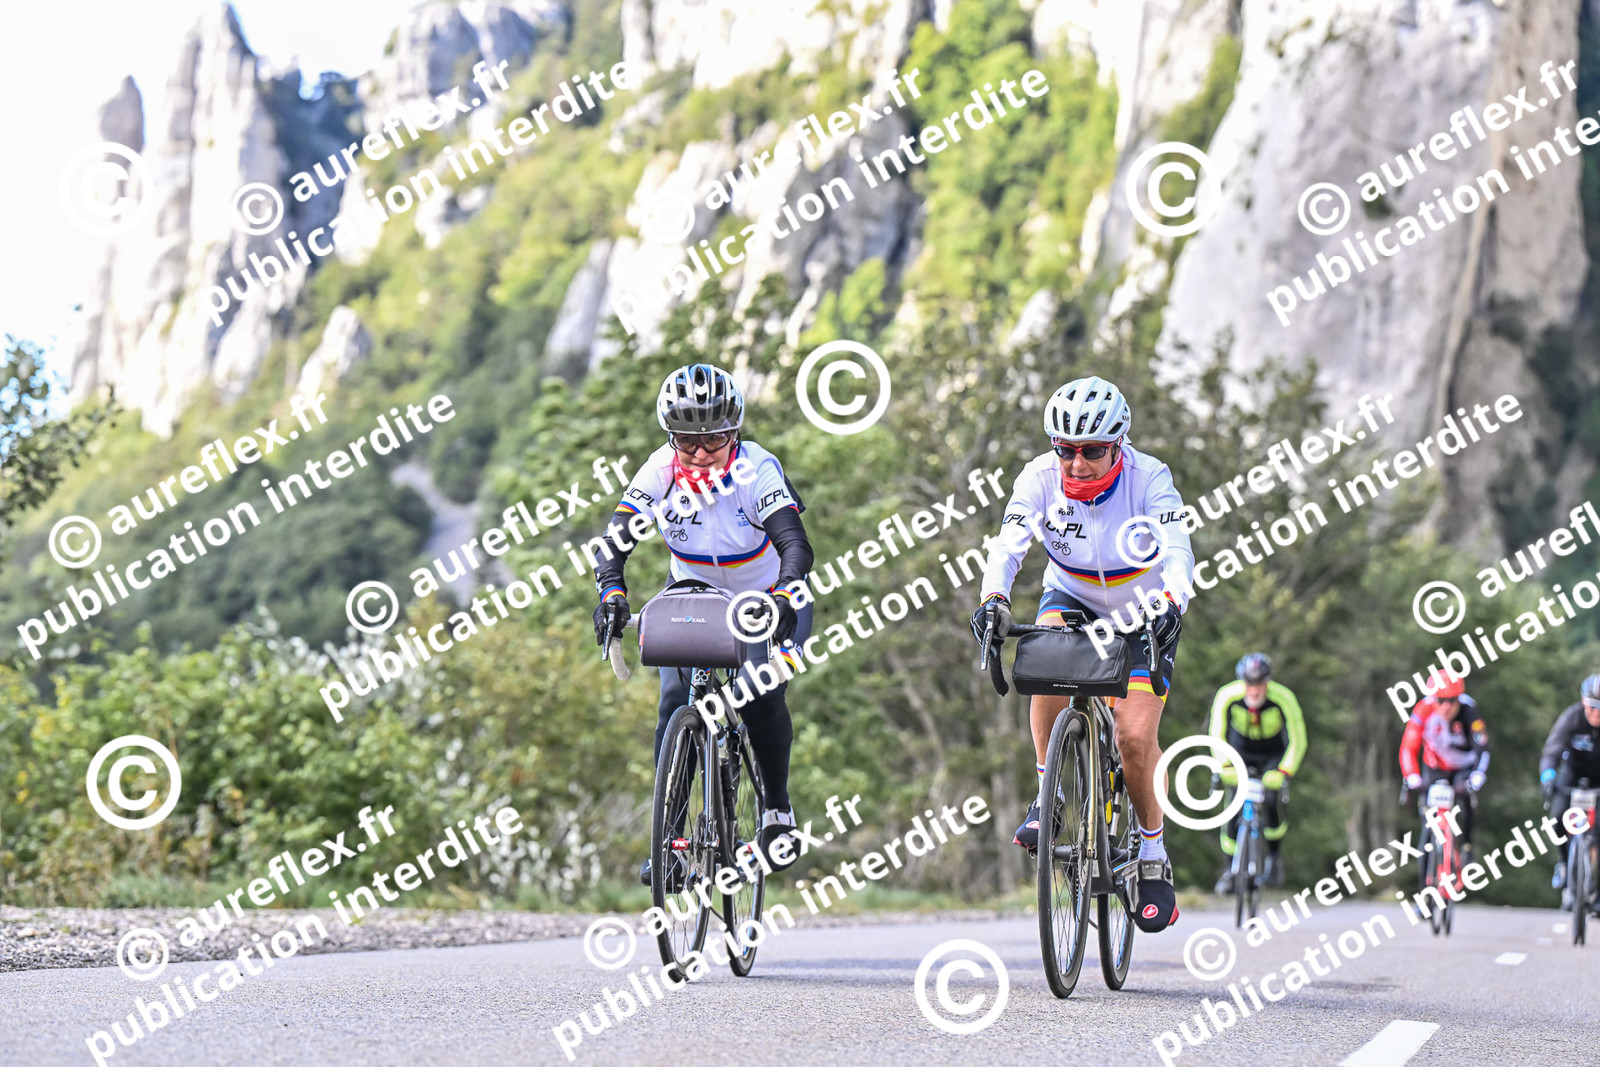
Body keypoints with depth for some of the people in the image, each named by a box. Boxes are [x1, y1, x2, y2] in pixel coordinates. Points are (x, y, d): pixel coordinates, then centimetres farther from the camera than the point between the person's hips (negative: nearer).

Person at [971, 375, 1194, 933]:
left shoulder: (1148, 479, -26)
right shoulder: (1041, 477, -21)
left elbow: (1178, 553, -37)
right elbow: (1008, 544, -33)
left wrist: (1170, 602, -57)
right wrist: (993, 599, -53)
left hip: (1141, 614, -2)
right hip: (1072, 599, 2)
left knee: (1135, 738, -15)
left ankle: (1153, 856, 8)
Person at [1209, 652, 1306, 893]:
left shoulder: (1283, 698, -30)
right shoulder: (1227, 696, -27)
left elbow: (1297, 740, -23)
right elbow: (1217, 735, -14)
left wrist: (1284, 772, -32)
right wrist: (1223, 767, -25)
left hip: (1273, 754, -1)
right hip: (1241, 752, 1)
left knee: (1273, 800, -24)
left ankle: (1274, 856, 1)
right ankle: (1230, 868, 1)